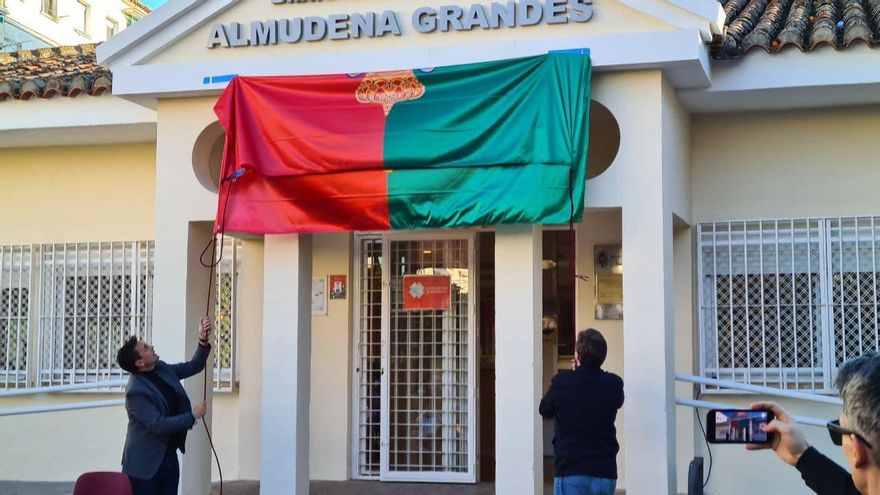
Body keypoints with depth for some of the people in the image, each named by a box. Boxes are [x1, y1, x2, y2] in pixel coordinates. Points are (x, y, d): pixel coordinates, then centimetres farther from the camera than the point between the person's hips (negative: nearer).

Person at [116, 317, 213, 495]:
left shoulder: (161, 369, 2)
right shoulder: (136, 391, -23)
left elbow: (193, 367, 12)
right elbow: (158, 425, -25)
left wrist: (203, 341, -5)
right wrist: (193, 415, -17)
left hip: (169, 457, 8)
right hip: (145, 463, -8)